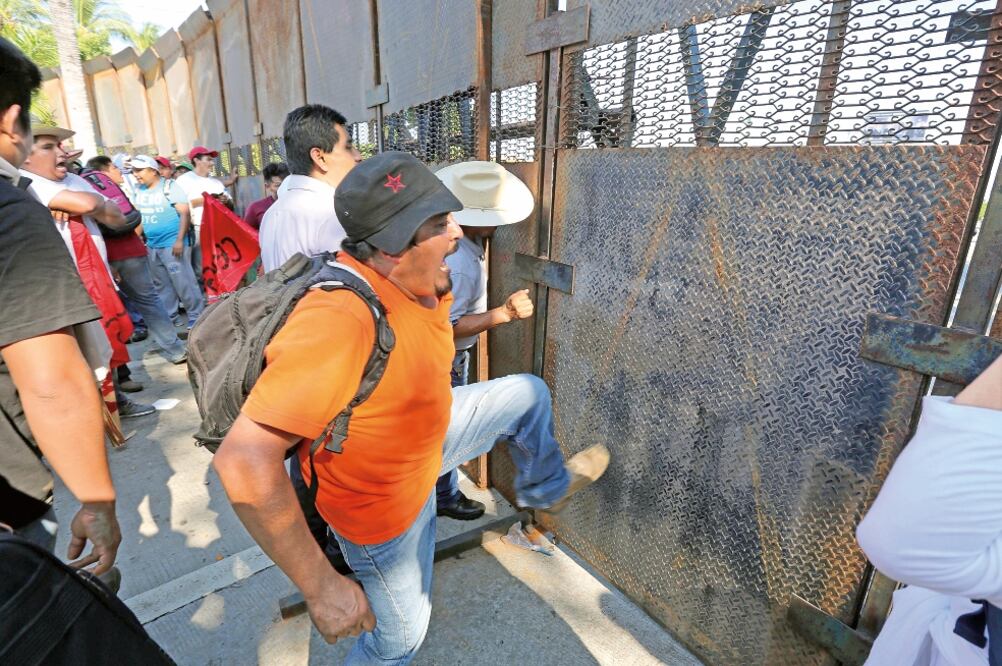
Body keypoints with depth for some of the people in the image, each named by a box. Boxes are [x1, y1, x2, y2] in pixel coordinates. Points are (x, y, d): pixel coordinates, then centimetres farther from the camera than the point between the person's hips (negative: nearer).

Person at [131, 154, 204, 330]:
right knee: (162, 284, 11)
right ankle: (170, 316, 20)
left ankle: (195, 315, 2)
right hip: (152, 245, 7)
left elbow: (184, 213, -12)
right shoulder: (138, 191, 12)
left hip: (173, 244, -7)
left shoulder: (169, 187, -6)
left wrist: (180, 240, -19)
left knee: (183, 282, -7)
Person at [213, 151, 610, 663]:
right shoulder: (342, 317, -40)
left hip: (424, 442, 7)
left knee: (528, 393, 12)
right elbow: (244, 460, -40)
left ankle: (544, 488, 40)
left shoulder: (418, 282, -13)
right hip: (384, 509, -7)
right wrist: (322, 587, -32)